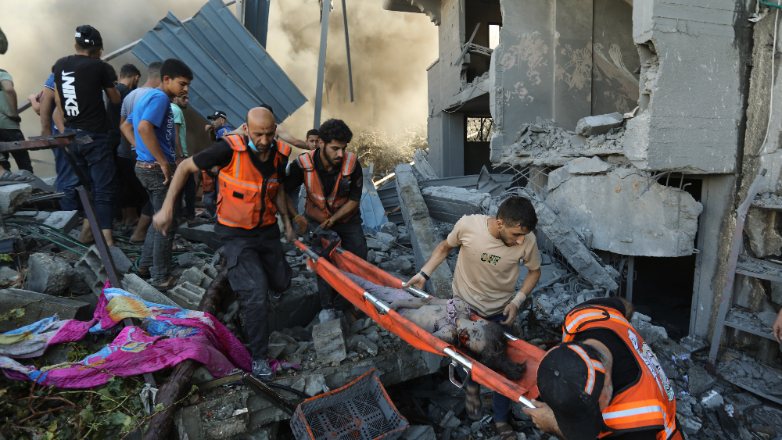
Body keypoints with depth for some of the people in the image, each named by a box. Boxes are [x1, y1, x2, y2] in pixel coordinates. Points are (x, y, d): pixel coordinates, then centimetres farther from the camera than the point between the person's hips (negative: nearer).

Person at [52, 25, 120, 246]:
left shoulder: (59, 65, 9)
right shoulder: (100, 67, -7)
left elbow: (58, 101, 13)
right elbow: (115, 99, 5)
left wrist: (66, 127, 18)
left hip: (70, 135, 5)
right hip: (94, 136, -5)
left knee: (71, 185, 14)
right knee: (102, 188, -5)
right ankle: (106, 238, -11)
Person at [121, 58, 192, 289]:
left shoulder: (147, 96, 16)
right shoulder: (160, 97, -15)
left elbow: (126, 126, 24)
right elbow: (144, 128, -30)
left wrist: (141, 149, 14)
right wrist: (164, 163, -25)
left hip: (145, 166, 10)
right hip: (158, 169, -10)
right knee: (166, 224, 0)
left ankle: (146, 263, 31)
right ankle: (162, 277, 8)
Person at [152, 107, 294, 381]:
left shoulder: (279, 155, -7)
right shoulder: (230, 149, -23)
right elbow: (185, 167, -13)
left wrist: (286, 219, 8)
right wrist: (167, 207, -17)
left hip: (267, 230, 6)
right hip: (236, 234, -5)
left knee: (281, 283, 18)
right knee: (256, 294, -15)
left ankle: (238, 277, 49)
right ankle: (259, 357, 4)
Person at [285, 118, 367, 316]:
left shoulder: (352, 163, -25)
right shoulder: (303, 164, -26)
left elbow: (354, 201, -14)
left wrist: (333, 219, -22)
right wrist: (295, 216, -22)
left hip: (346, 219, 1)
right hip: (316, 220, -1)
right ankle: (327, 307, 15)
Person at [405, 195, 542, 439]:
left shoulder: (527, 241, -25)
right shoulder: (468, 224, -29)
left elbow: (534, 271, -4)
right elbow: (445, 246, -6)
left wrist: (517, 301, -15)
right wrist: (423, 273, -12)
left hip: (500, 311, 1)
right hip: (463, 306, -1)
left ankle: (501, 420, 34)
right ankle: (471, 385, 48)